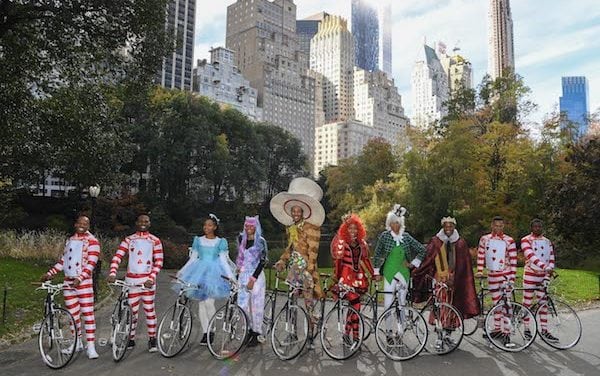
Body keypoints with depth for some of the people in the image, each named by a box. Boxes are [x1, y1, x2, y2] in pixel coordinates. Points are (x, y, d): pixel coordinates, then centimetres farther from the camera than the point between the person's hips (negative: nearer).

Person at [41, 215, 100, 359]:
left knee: (88, 313, -6)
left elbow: (91, 264, -12)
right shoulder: (70, 240, 16)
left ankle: (91, 347, -5)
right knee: (73, 314, 11)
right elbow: (63, 261, 21)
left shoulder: (92, 241, -4)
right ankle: (77, 342, 26)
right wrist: (50, 273, 14)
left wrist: (80, 278, -23)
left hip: (84, 282, -6)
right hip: (68, 282, 6)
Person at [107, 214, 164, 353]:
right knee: (132, 311, 6)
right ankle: (131, 339, 20)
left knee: (149, 310, 1)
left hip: (147, 280, -1)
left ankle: (152, 339, 10)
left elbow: (158, 262, 0)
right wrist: (112, 273, -18)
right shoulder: (128, 240, 10)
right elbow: (117, 257, -2)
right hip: (131, 280, 1)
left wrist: (151, 278, -12)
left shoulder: (154, 240, 6)